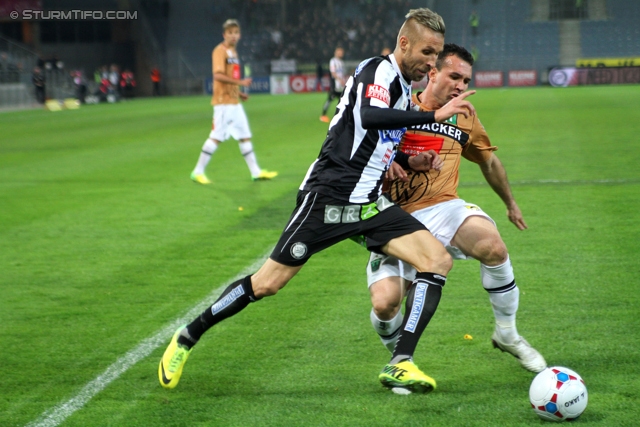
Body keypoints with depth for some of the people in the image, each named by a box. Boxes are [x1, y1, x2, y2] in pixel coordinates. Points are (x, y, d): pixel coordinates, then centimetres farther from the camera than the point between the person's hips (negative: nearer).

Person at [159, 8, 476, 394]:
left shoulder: (403, 87, 15)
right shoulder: (380, 70, -11)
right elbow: (369, 117, -33)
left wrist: (409, 161, 11)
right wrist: (435, 115, -33)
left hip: (369, 203, 8)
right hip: (329, 196, -8)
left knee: (439, 259, -9)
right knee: (268, 282, -4)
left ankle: (400, 365, -13)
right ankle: (186, 339, 15)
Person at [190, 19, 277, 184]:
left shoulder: (233, 52, 17)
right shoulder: (220, 51, -11)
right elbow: (218, 76, -22)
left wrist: (239, 93, 13)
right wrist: (240, 82, -24)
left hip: (235, 102, 9)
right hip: (223, 102, -9)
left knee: (245, 136, 10)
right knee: (216, 137, -8)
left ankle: (256, 172, 15)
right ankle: (198, 172, -2)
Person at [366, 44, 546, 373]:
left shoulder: (464, 117, 13)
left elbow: (488, 160, 29)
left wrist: (510, 203, 39)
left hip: (443, 208, 3)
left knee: (493, 245, -29)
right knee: (384, 302, -23)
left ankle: (506, 333, -5)